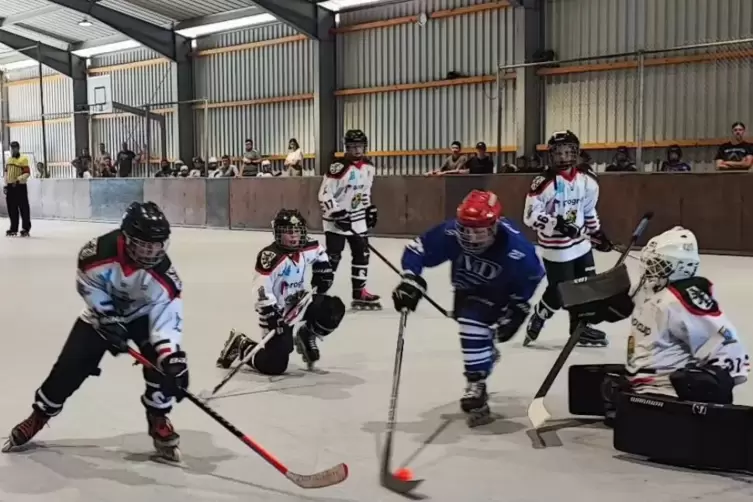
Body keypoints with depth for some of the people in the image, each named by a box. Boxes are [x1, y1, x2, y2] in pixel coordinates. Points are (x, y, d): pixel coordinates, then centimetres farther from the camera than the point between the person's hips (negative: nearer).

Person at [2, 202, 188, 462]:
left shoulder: (163, 274, -31)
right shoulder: (101, 251, -34)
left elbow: (167, 316, -32)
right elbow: (88, 284, -15)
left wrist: (172, 357, -45)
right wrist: (108, 319, -20)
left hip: (143, 315, 0)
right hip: (101, 312, 0)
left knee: (165, 364, -20)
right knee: (70, 366, -3)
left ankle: (158, 421, 2)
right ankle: (38, 417, 21)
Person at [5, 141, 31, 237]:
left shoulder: (23, 159, -8)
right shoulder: (8, 160, 15)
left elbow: (27, 173, -16)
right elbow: (6, 173, 20)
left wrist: (18, 179, -28)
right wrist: (5, 185, 14)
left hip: (20, 186, -7)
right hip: (10, 186, 7)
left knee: (23, 208, -4)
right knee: (12, 209, 10)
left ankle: (26, 229, 1)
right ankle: (13, 229, 17)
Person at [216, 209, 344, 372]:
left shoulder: (308, 248, -5)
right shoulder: (269, 257, -26)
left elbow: (319, 253, 21)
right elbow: (261, 292, -27)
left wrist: (322, 273, 10)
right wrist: (272, 316, -30)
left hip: (299, 302, 7)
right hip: (277, 310, -7)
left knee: (334, 309, -12)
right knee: (274, 365, -11)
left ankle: (305, 337, 12)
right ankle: (240, 344, 16)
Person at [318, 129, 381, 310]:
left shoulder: (369, 167, 3)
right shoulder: (338, 168, -20)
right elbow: (324, 194, -20)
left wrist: (369, 208, 11)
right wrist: (338, 213, -25)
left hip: (357, 218, 7)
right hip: (335, 218, -7)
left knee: (362, 253, 7)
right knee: (333, 256, -10)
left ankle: (359, 293, 16)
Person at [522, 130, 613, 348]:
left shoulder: (587, 180, 1)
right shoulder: (543, 183, -19)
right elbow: (530, 216, -19)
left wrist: (597, 233, 16)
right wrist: (556, 224, -29)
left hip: (581, 243, 7)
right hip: (555, 248, -6)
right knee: (560, 293, -2)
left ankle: (580, 328, 28)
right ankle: (535, 323, 22)